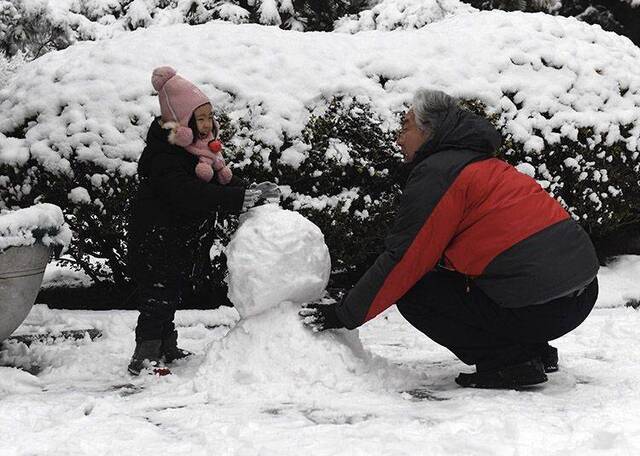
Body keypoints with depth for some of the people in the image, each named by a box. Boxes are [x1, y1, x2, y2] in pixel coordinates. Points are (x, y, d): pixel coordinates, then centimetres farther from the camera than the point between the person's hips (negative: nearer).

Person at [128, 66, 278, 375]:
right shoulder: (164, 155, -24)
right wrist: (245, 197, -40)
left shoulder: (204, 149, 7)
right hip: (155, 240, -9)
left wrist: (254, 193, -15)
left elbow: (224, 183, 7)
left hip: (183, 242, 9)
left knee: (172, 295, 18)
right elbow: (189, 194, -36)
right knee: (156, 296, -8)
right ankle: (145, 356, -4)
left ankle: (167, 350, 29)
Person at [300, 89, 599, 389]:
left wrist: (343, 315, 2)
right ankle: (534, 351, 16)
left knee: (412, 293, 1)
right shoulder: (490, 168, 24)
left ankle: (511, 361, -3)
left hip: (539, 307, -9)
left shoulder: (437, 173, -5)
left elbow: (403, 261, -7)